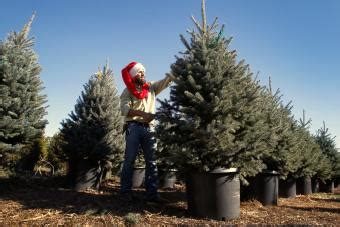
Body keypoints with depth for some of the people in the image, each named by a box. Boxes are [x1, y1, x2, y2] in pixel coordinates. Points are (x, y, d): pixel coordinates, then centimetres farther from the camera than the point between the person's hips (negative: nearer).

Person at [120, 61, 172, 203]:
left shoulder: (151, 87, 17)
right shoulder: (128, 91, 5)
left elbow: (167, 80, 10)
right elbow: (125, 109, -10)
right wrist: (143, 114, -24)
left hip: (149, 128, 4)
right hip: (133, 127, -4)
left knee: (151, 161, 2)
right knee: (130, 160, 0)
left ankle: (152, 193, 6)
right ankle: (126, 191, 8)